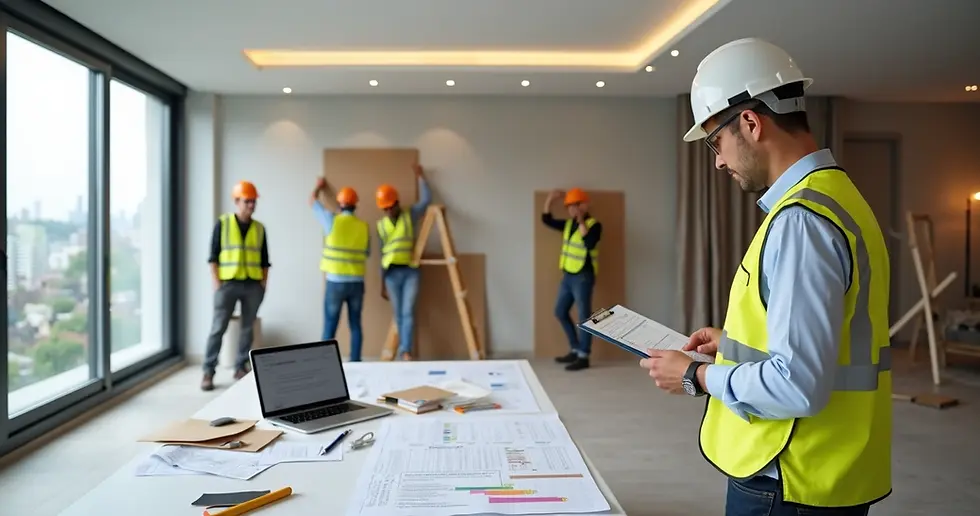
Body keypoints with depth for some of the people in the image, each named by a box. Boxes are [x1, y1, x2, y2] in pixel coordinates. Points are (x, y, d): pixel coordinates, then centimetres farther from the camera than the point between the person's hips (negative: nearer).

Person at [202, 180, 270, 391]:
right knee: (218, 328, -2)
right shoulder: (222, 223, 0)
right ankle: (208, 371, 3)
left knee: (247, 328, 8)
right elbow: (213, 255, -1)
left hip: (253, 285, 3)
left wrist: (264, 283, 4)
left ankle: (241, 367, 18)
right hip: (227, 284, -3)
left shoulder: (259, 228, 8)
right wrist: (216, 282, -7)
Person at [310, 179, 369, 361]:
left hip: (336, 281, -2)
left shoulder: (332, 220, -3)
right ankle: (355, 362, 10)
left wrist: (319, 186, 32)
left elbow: (313, 201, 14)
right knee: (355, 324, 8)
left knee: (330, 325, 3)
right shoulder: (363, 226, 3)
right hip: (357, 282, 2)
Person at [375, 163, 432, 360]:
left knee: (408, 313, -9)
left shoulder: (410, 215, 3)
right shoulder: (380, 225, 8)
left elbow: (427, 199, -7)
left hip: (410, 271, -2)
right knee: (398, 315, 5)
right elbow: (382, 255, 11)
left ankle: (405, 351, -11)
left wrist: (419, 176, 4)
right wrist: (382, 284, 10)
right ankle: (404, 351, 12)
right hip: (391, 274, 2)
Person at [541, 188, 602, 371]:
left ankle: (583, 356, 4)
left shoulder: (593, 225, -13)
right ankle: (575, 350, 24)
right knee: (560, 312, 13)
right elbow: (547, 220, 19)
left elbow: (590, 243, -31)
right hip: (568, 275, 9)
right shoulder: (568, 224, 11)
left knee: (583, 316, -2)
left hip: (583, 277, -9)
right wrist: (550, 200, 7)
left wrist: (581, 221, -30)